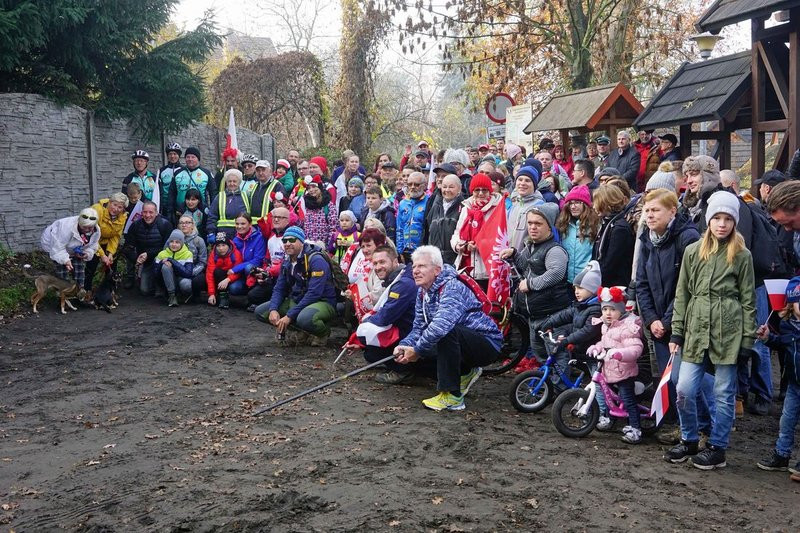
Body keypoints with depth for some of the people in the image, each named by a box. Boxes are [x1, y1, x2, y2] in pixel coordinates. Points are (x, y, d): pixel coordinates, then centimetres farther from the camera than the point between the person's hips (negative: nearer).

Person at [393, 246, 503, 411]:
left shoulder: (452, 288, -24)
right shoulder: (423, 292, 5)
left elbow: (442, 325, -40)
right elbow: (418, 328, 6)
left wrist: (417, 350, -30)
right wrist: (404, 346, -14)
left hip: (488, 344, -9)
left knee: (447, 332, -33)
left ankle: (452, 396, -25)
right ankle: (466, 373, 19)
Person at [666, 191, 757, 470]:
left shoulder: (742, 255, 1)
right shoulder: (693, 251, 7)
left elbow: (748, 300, 2)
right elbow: (682, 294, 9)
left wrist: (748, 339, -2)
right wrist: (676, 331, 5)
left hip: (728, 332, -2)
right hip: (695, 330, 2)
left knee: (724, 394, 5)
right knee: (684, 390, 0)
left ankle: (717, 448, 19)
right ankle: (689, 441, 20)